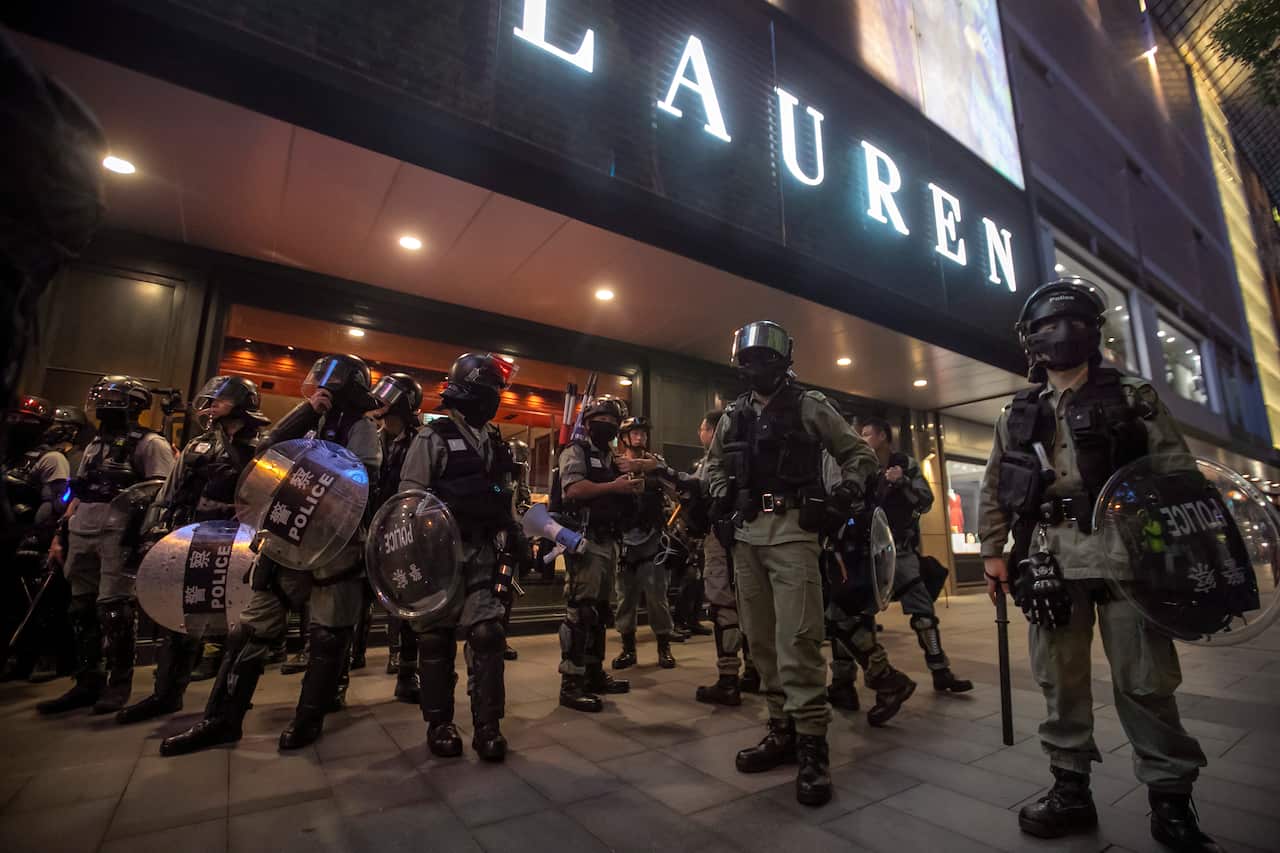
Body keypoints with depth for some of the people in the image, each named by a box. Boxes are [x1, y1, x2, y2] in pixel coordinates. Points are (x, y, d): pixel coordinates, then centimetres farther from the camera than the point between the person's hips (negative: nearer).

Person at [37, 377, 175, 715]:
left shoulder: (149, 443, -3)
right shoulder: (95, 444, 23)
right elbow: (78, 494, 25)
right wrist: (59, 534, 18)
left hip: (119, 535, -8)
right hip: (82, 534, 8)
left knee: (114, 610, -8)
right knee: (81, 609, 11)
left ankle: (119, 683, 2)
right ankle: (87, 682, 21)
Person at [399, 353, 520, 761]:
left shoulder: (499, 446, 12)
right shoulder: (433, 437, -5)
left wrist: (510, 547, 13)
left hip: (484, 556, 4)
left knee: (487, 635, -1)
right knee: (437, 639, 7)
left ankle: (487, 725, 10)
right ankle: (439, 724, 23)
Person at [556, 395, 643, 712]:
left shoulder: (612, 457, 22)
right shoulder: (576, 450, -3)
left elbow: (631, 495, 21)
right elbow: (573, 489, -20)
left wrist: (633, 474, 1)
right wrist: (614, 486, -17)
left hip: (608, 541, 9)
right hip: (584, 540, -9)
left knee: (600, 610, 14)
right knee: (580, 611, -10)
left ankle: (594, 673, 25)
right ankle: (571, 685, -5)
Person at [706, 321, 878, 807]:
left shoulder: (808, 407, 2)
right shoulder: (733, 415, 15)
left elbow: (860, 455, 7)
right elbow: (714, 463, 28)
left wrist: (840, 501, -7)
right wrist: (720, 496, 9)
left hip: (791, 530, -5)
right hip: (745, 534, 6)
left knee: (797, 639, -9)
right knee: (761, 639, 10)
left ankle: (812, 747, 3)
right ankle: (783, 731, 23)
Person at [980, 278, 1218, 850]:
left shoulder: (1132, 398, 10)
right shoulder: (1017, 416, 13)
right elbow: (993, 491, 12)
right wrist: (992, 551, 6)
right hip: (1050, 561, 2)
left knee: (1146, 681, 4)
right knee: (1059, 681, 8)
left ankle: (1171, 800, 21)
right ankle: (1070, 791, 20)